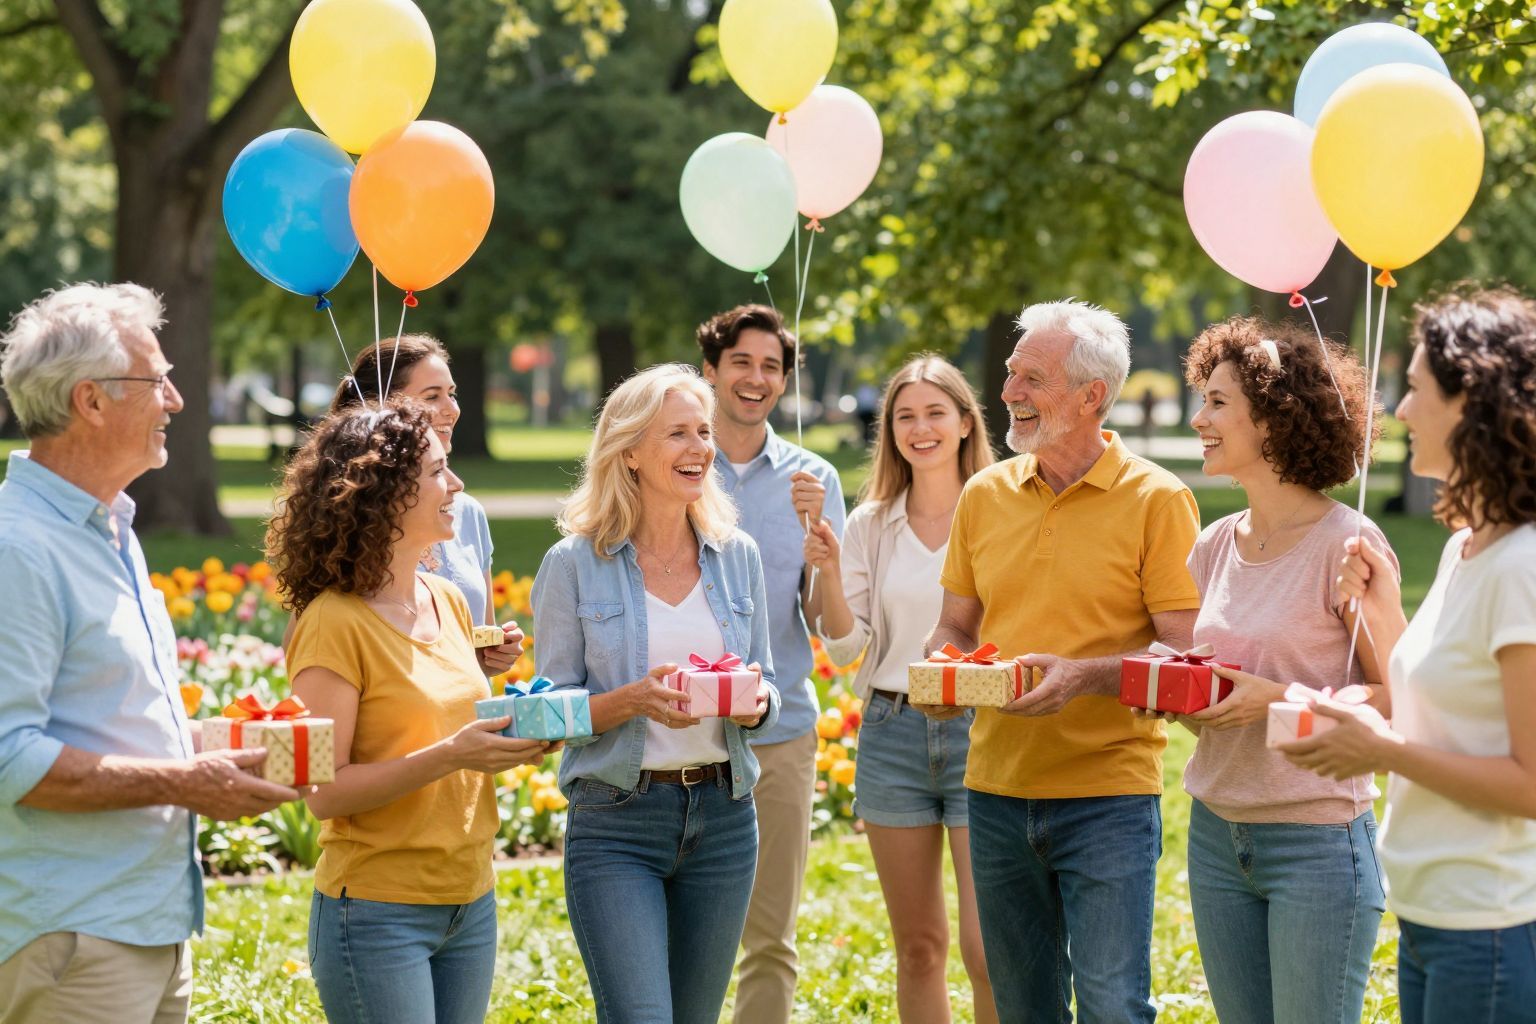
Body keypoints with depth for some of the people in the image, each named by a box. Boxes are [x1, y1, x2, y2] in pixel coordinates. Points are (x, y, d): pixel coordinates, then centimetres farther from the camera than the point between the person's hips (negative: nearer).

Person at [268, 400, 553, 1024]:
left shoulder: (448, 602, 8)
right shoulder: (334, 623, -14)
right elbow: (326, 791, -16)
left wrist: (514, 736, -1)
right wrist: (449, 756, -25)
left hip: (471, 902, 7)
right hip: (378, 912, -7)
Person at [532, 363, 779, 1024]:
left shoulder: (737, 556, 7)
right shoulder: (574, 564, -5)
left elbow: (765, 692, 14)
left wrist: (755, 703, -10)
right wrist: (633, 701, -21)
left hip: (723, 817, 4)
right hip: (615, 823, -4)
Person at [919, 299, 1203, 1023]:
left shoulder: (1156, 500, -6)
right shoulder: (984, 494, 9)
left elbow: (1184, 652, -10)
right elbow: (955, 628, 18)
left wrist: (1083, 675, -24)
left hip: (1108, 792, -5)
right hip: (997, 789, 5)